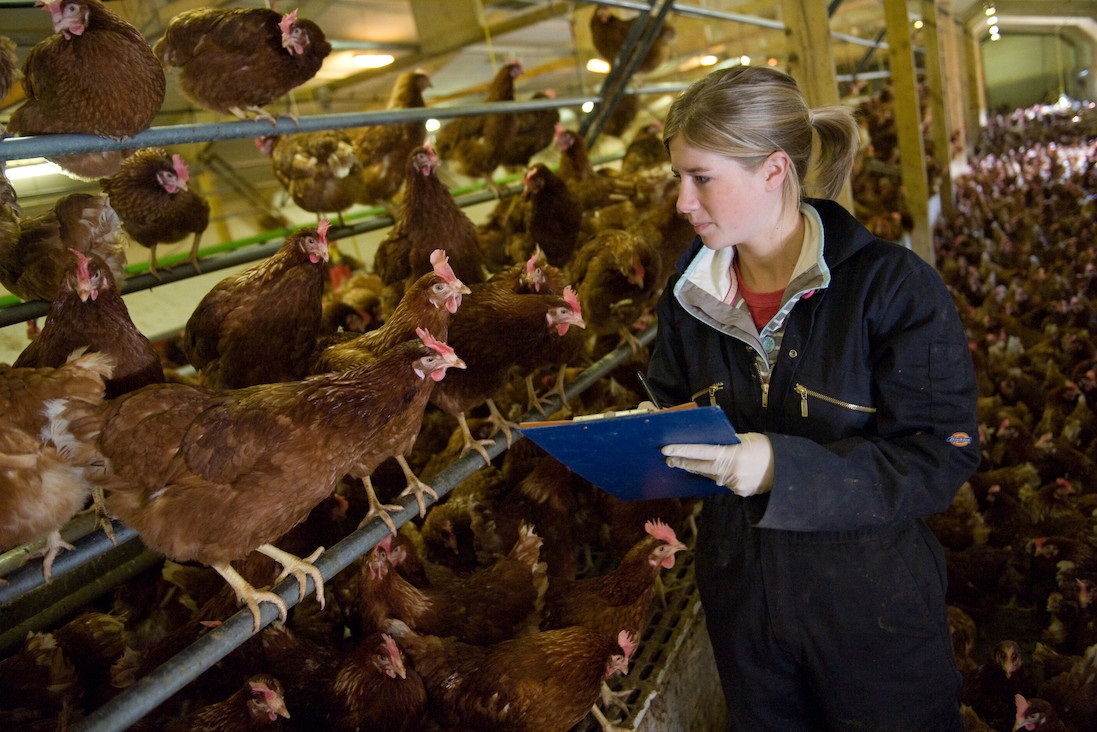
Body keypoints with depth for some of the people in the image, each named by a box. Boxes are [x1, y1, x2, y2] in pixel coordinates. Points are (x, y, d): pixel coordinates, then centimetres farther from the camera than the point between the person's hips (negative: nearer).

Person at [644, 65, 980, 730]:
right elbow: (672, 405, 10)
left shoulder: (895, 285, -17)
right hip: (742, 599, 4)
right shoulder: (689, 293, -1)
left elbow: (942, 458, -20)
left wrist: (785, 466, -32)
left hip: (875, 609, -4)